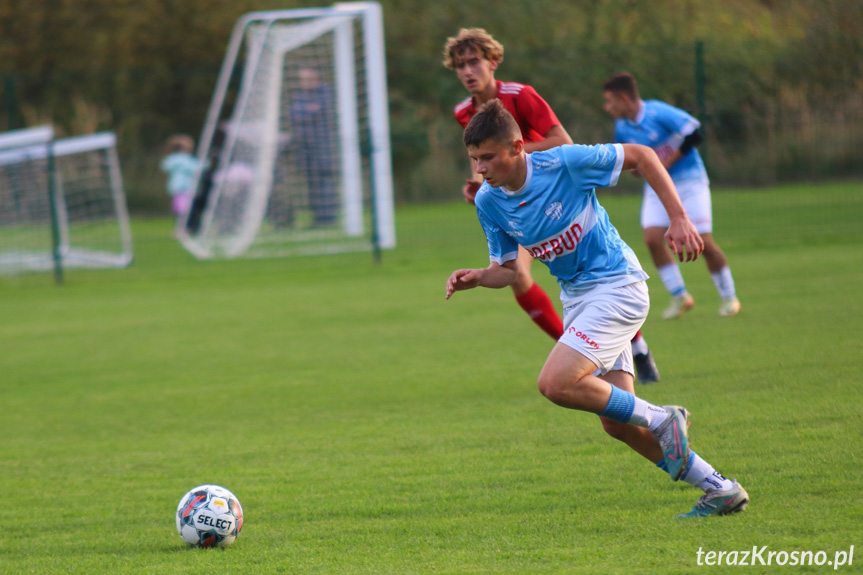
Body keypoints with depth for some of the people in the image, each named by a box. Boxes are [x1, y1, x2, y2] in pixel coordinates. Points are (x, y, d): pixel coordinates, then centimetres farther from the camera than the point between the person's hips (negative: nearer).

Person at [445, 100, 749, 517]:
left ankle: (661, 420, -5)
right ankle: (722, 491, 15)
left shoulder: (564, 164, -21)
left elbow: (639, 156, -9)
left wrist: (678, 218, -12)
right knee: (617, 423, 4)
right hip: (576, 297, 7)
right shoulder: (488, 201, -3)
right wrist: (477, 278, -14)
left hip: (616, 285, -7)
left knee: (555, 384, -24)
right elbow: (508, 269, 8)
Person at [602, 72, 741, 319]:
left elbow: (693, 133, -22)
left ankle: (728, 297, 9)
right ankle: (680, 297, 2)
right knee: (652, 239, -14)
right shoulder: (622, 127, 1)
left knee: (703, 242, -10)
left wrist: (666, 163, -20)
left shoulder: (657, 112, -18)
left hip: (689, 181, -6)